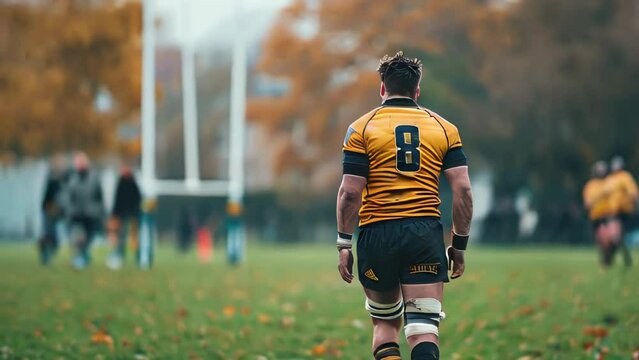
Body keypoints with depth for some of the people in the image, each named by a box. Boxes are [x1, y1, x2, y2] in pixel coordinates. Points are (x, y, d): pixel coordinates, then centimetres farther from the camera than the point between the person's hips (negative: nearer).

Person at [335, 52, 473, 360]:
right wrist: (459, 244, 10)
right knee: (424, 327, -4)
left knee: (384, 323, 16)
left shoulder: (362, 128, 3)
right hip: (426, 232, 1)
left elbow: (350, 192, -4)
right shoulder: (444, 129, 9)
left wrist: (344, 244, 2)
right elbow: (463, 189, 3)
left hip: (377, 233, 0)